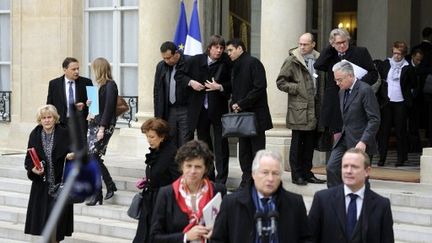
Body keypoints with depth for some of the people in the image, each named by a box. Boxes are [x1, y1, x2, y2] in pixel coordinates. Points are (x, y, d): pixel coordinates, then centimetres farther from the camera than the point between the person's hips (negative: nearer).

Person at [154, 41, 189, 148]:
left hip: (185, 110, -4)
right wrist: (158, 114, 9)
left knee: (185, 144, -3)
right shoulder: (161, 66, 8)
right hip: (169, 110, 4)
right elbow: (157, 91, 13)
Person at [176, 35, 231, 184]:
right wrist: (191, 82, -8)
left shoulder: (225, 64, -8)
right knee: (204, 141, 13)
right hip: (199, 109, 3)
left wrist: (220, 87, -20)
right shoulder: (195, 61, -1)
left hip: (218, 109, -3)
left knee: (221, 143, -3)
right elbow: (179, 74, 8)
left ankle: (221, 180, 2)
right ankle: (208, 176, 26)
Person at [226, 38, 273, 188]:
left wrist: (242, 104, -15)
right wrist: (234, 104, 2)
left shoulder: (253, 63, -8)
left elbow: (260, 87, -16)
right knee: (244, 151, 7)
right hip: (241, 114, 8)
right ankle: (246, 182, 11)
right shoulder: (236, 67, 18)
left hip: (255, 114, -8)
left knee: (257, 150, -5)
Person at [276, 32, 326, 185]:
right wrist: (297, 88, -10)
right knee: (297, 143, 0)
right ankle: (296, 175, 6)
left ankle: (307, 173, 18)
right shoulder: (292, 61, -4)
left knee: (310, 143, 10)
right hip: (298, 109, -5)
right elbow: (280, 82, -4)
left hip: (313, 109, 5)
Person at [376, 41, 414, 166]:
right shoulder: (385, 64, 7)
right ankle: (382, 157, 4)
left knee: (400, 129, 1)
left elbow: (412, 83, 6)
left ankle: (402, 157, 10)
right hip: (386, 101, 2)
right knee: (383, 129, 0)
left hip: (401, 102, -2)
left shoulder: (408, 68, -1)